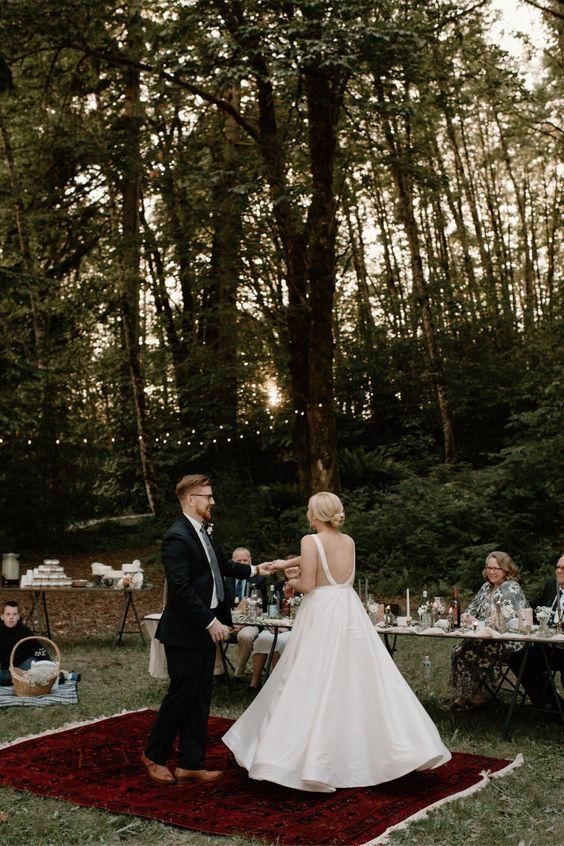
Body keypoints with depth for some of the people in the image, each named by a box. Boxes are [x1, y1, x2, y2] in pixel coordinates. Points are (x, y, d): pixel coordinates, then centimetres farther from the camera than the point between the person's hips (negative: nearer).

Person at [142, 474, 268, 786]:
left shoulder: (203, 532, 11)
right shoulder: (177, 537, -18)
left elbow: (222, 565, 26)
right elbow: (181, 588, -23)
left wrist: (253, 570, 16)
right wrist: (210, 622, -23)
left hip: (205, 629, 9)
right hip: (185, 631, -9)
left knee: (200, 696, 10)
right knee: (182, 693, 1)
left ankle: (191, 764, 18)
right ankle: (154, 755, 20)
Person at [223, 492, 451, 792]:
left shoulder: (310, 540, -9)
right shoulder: (349, 541, 11)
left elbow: (307, 585, -14)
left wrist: (292, 582, 8)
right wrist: (286, 562, 35)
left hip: (321, 617, -6)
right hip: (350, 613, 6)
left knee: (315, 686, -2)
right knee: (359, 680, 10)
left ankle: (314, 763, -1)